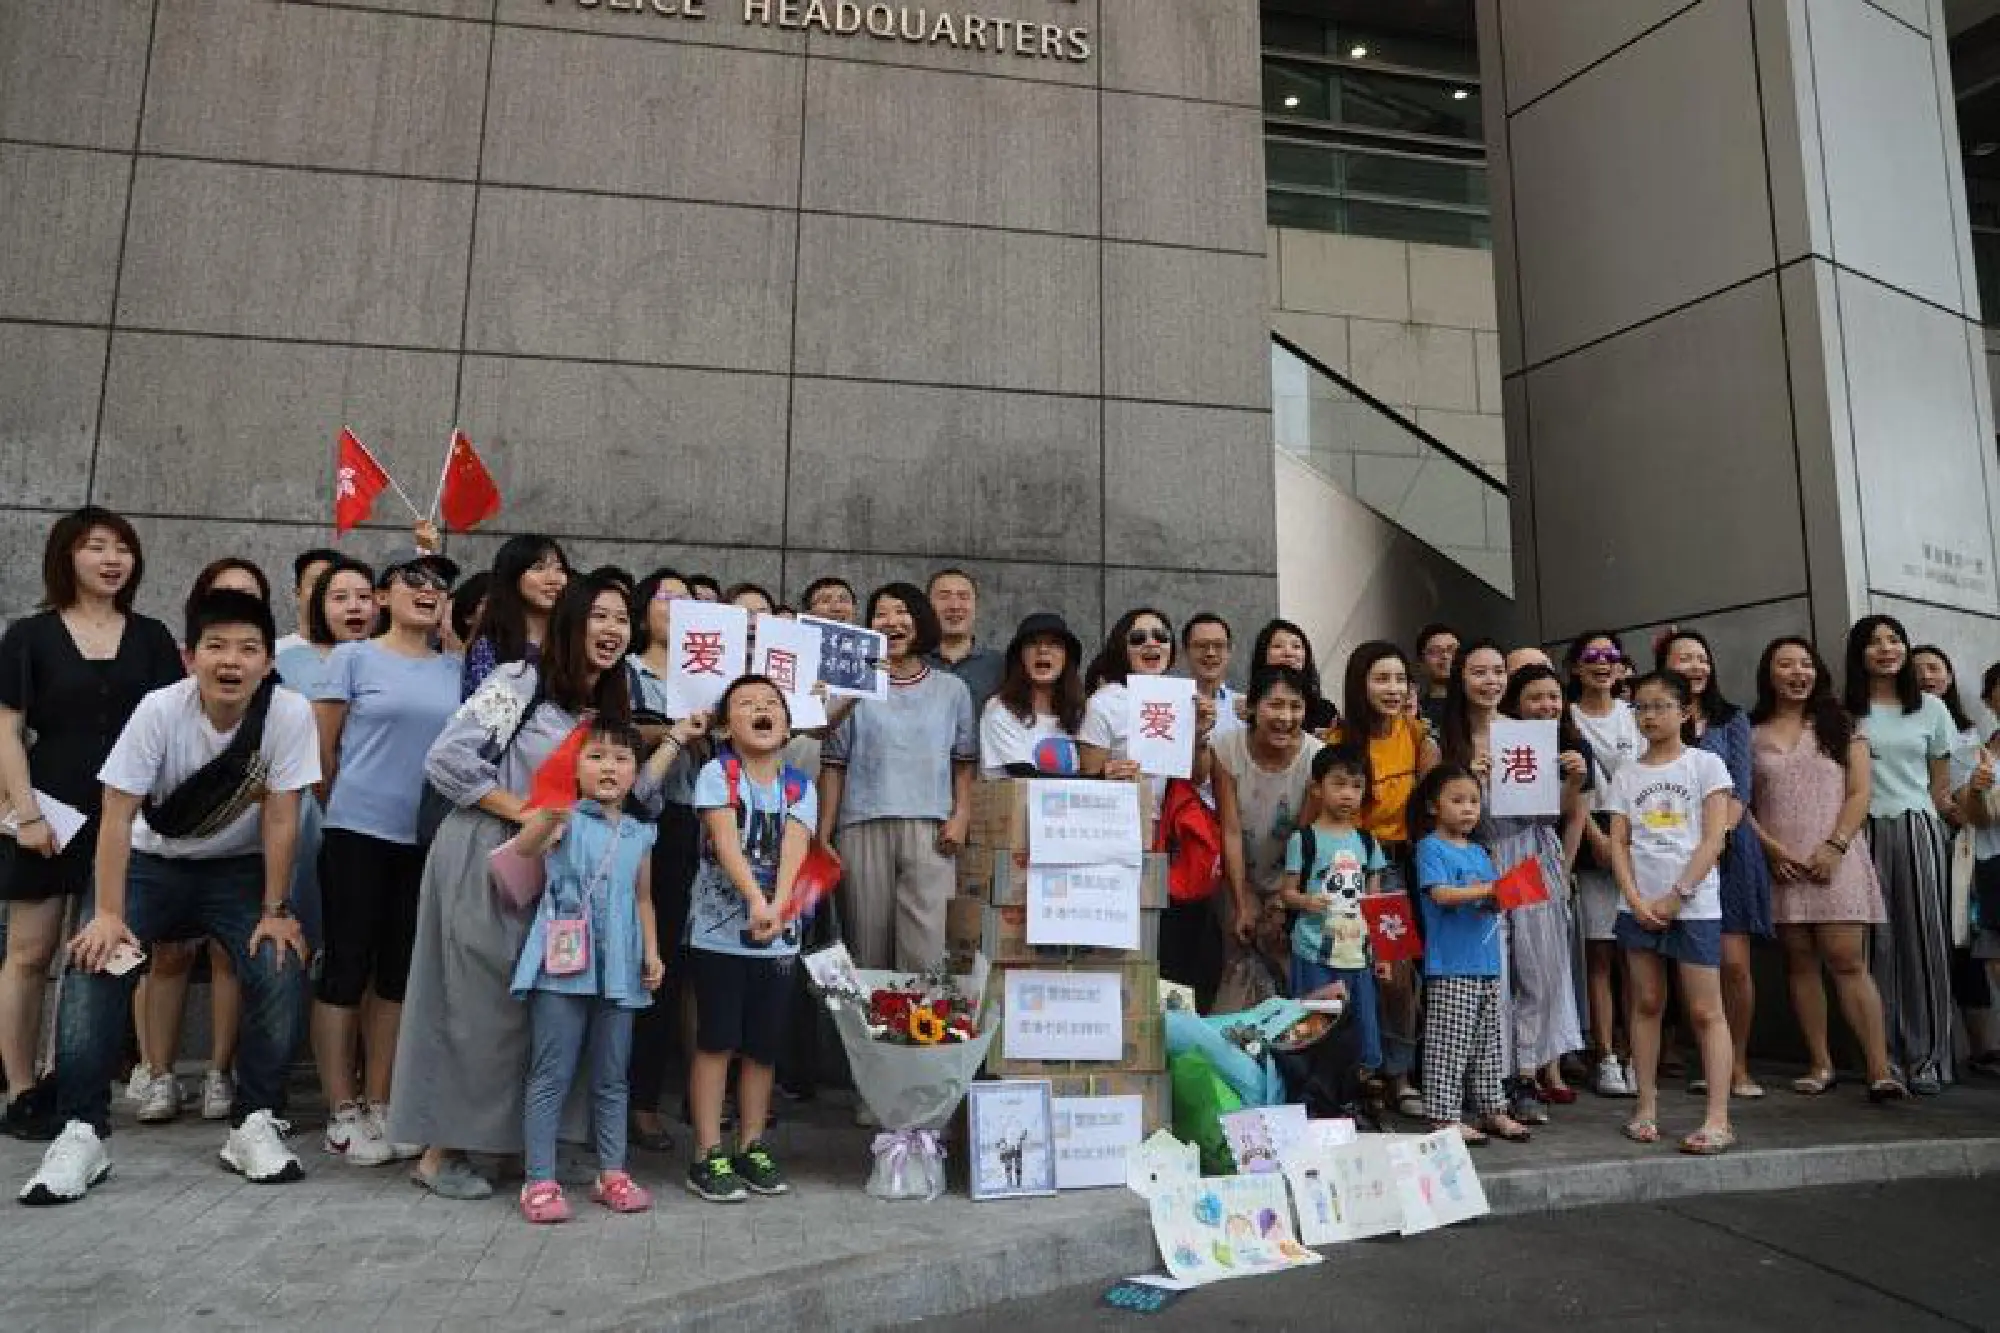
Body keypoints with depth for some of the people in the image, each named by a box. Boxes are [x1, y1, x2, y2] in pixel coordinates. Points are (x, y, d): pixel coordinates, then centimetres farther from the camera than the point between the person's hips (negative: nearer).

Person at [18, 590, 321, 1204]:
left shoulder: (289, 714, -22)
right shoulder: (160, 710, -22)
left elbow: (280, 817, -17)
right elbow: (118, 813, -19)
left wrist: (275, 911, -15)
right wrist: (108, 913, -23)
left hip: (240, 869, 0)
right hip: (154, 863, 1)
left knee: (279, 967, -20)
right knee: (95, 961, -21)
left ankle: (255, 1124, -5)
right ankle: (82, 1133, -9)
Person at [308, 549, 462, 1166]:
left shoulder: (454, 670, 10)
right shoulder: (353, 657, -1)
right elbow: (321, 748, 0)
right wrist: (341, 811, 6)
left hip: (427, 839, 4)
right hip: (357, 833, -4)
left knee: (398, 973, 9)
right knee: (347, 967, 1)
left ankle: (378, 1105, 20)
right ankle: (342, 1114, 10)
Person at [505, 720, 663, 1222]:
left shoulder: (639, 834, 11)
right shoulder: (565, 820, -4)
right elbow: (520, 849, -25)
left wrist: (652, 953, 9)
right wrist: (548, 816, -45)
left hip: (618, 970, 5)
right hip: (563, 966, -5)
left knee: (611, 1077, 13)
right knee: (550, 1076, 1)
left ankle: (611, 1172, 24)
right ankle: (539, 1180, 10)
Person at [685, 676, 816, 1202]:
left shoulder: (800, 786, 3)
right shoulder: (716, 773, -6)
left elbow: (794, 849, -12)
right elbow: (726, 841, -20)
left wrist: (778, 906, -30)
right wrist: (755, 901, -34)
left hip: (779, 938, 3)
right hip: (718, 931, -3)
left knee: (764, 1046, 11)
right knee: (716, 1041, 3)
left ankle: (752, 1148, 24)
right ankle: (708, 1156, 12)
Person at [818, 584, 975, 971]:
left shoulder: (952, 690, 12)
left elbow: (964, 762, 13)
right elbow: (833, 765, 6)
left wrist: (961, 815, -2)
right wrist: (823, 836, 2)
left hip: (930, 830, 0)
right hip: (864, 827, 0)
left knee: (924, 950, -9)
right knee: (867, 949, 3)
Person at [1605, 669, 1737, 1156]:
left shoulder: (1705, 764, 0)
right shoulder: (1627, 775, 10)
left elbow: (1714, 839, -6)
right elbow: (1618, 843, 6)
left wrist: (1674, 896, -12)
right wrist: (1634, 899, -9)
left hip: (1693, 903, -3)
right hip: (1640, 905, 3)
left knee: (1705, 1010, -2)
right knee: (1646, 1004, 9)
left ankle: (1717, 1120, 1)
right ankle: (1646, 1106, 16)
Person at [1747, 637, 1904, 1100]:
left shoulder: (1838, 726, 10)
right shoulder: (1750, 734, 9)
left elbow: (1859, 793, 2)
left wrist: (1834, 848, -10)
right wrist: (1771, 848, -8)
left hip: (1835, 859, -1)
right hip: (1780, 863, 1)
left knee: (1847, 961, -9)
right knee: (1800, 962, 3)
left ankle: (1879, 1070, -9)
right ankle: (1820, 1065, 10)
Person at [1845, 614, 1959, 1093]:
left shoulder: (1930, 708, 11)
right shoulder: (1843, 710, 4)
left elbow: (1941, 783, 13)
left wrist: (1923, 826, 2)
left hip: (1918, 830, 2)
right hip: (1863, 833, -2)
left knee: (1924, 941, -1)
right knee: (1877, 943, -2)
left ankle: (1927, 1058, 6)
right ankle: (1886, 1058, 2)